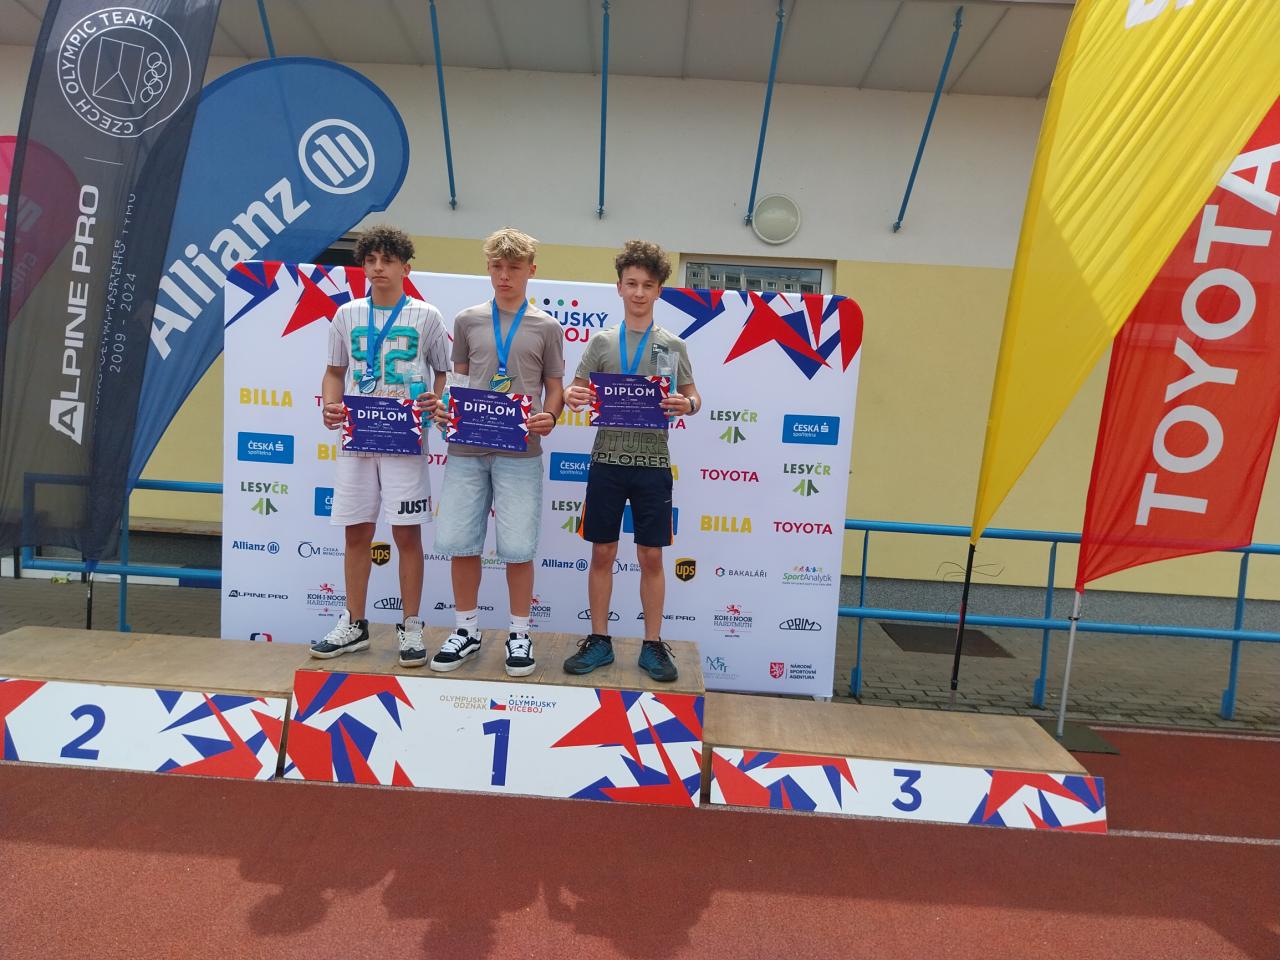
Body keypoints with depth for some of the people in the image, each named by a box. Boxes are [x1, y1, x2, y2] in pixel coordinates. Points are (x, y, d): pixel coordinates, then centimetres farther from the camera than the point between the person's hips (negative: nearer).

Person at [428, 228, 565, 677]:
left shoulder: (547, 327, 6)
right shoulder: (467, 320, 11)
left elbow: (555, 387, 8)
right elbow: (459, 378, 16)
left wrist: (549, 417, -12)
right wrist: (446, 407, -3)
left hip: (520, 452, -2)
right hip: (466, 448, 3)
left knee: (517, 547, 0)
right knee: (458, 542, 5)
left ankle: (519, 634, 18)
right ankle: (466, 630, 23)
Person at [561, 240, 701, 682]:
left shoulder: (672, 345, 5)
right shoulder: (601, 341, 6)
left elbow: (693, 396, 9)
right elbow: (576, 391, 7)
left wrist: (686, 405, -15)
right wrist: (571, 397, -18)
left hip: (652, 463, 0)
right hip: (608, 460, 1)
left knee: (651, 557, 5)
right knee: (602, 553, 7)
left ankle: (653, 644, 17)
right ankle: (599, 640, 20)